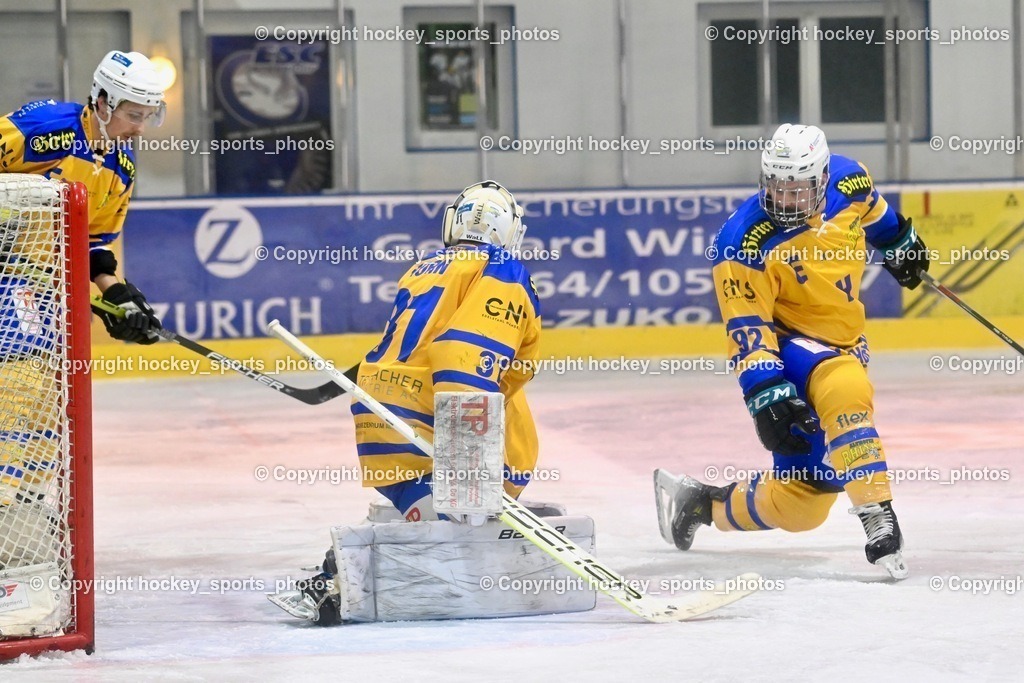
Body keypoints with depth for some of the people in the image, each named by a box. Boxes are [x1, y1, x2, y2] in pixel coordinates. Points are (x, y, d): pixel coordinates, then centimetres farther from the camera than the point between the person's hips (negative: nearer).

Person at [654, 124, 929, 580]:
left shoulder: (847, 181, -9)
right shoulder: (746, 243, -23)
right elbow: (746, 327, -23)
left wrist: (899, 242, 31)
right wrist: (766, 395, -31)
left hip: (842, 343, 6)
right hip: (785, 343, -6)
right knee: (845, 388, -40)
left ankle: (700, 503, 23)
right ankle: (878, 518, -37)